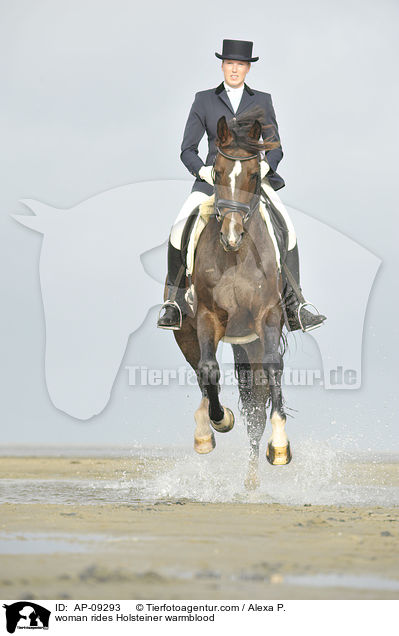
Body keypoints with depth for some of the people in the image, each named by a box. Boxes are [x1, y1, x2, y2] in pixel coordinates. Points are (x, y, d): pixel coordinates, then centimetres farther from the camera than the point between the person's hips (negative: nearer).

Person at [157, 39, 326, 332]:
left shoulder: (262, 101, 10)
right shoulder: (204, 101, 7)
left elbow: (276, 148, 8)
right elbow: (187, 150, 6)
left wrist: (265, 165, -14)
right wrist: (203, 170, -14)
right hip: (213, 181, 0)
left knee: (286, 228, -22)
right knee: (180, 231, -22)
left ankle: (294, 307, -17)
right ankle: (174, 303, -8)